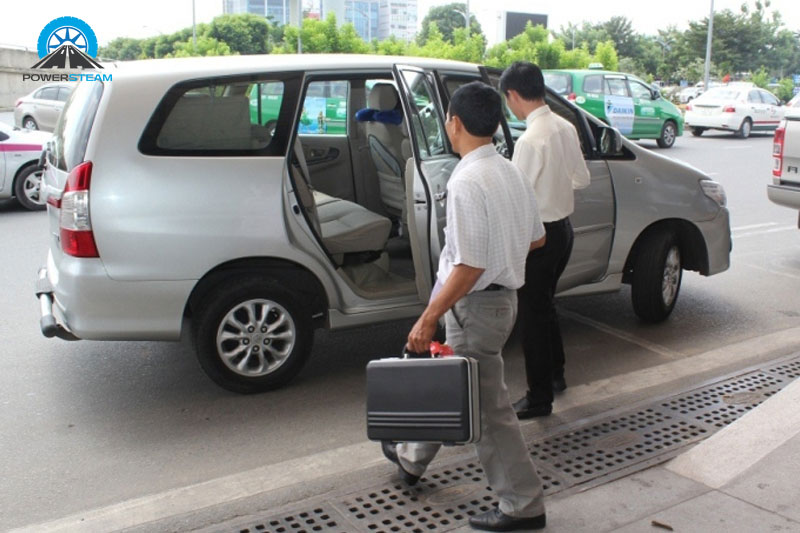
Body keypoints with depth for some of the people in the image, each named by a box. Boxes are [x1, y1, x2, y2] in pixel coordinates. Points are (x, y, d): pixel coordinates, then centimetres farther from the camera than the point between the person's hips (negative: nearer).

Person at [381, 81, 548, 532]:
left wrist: (429, 318, -22)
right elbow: (536, 238, 13)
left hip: (476, 304, -10)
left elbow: (470, 266, -26)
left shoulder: (467, 182, -24)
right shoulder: (511, 173, 4)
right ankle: (413, 457, 44)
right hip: (502, 292, 10)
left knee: (488, 407, 3)